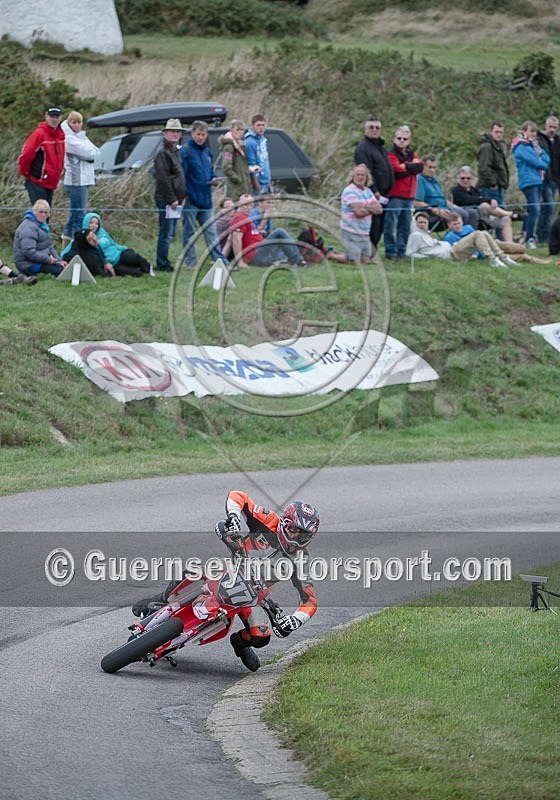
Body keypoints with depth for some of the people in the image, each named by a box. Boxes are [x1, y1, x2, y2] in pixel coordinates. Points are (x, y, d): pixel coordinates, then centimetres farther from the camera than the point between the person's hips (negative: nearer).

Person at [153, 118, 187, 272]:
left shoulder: (176, 152, 18)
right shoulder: (163, 153, -12)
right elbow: (163, 178, -17)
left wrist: (182, 197, 15)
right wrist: (171, 199, -18)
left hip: (175, 199, 10)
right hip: (166, 199, -10)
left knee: (170, 233, 12)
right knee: (166, 233, -8)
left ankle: (163, 264, 17)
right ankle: (162, 264, -5)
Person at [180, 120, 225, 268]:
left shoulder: (207, 151, 13)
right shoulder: (185, 151, -9)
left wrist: (214, 179, 2)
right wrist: (184, 194, -18)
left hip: (205, 200, 6)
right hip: (191, 199, -6)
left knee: (211, 231, 7)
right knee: (189, 232, 2)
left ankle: (220, 260, 7)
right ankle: (190, 261, 7)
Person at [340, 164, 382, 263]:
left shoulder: (367, 191, 14)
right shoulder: (349, 191, -12)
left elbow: (379, 209, 4)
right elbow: (359, 212, -21)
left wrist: (366, 207, -13)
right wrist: (372, 209, -2)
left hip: (365, 234, 8)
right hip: (351, 233, -8)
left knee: (366, 262, 11)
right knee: (355, 264, -9)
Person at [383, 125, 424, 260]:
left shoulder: (412, 155, 17)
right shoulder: (391, 154, -4)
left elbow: (420, 167, -1)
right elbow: (397, 171, -16)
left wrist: (406, 166, -11)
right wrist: (412, 167, -2)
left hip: (409, 196, 6)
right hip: (395, 196, -6)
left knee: (405, 226, 9)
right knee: (391, 225, -6)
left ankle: (401, 250, 15)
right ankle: (390, 251, -1)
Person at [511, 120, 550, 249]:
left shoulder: (534, 146, 19)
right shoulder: (521, 147, -9)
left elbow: (547, 160, 12)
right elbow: (535, 162, -14)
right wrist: (544, 165, 5)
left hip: (537, 180, 9)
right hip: (528, 181, -9)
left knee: (532, 210, 10)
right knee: (534, 210, -15)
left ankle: (524, 235, 17)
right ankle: (529, 239, -13)